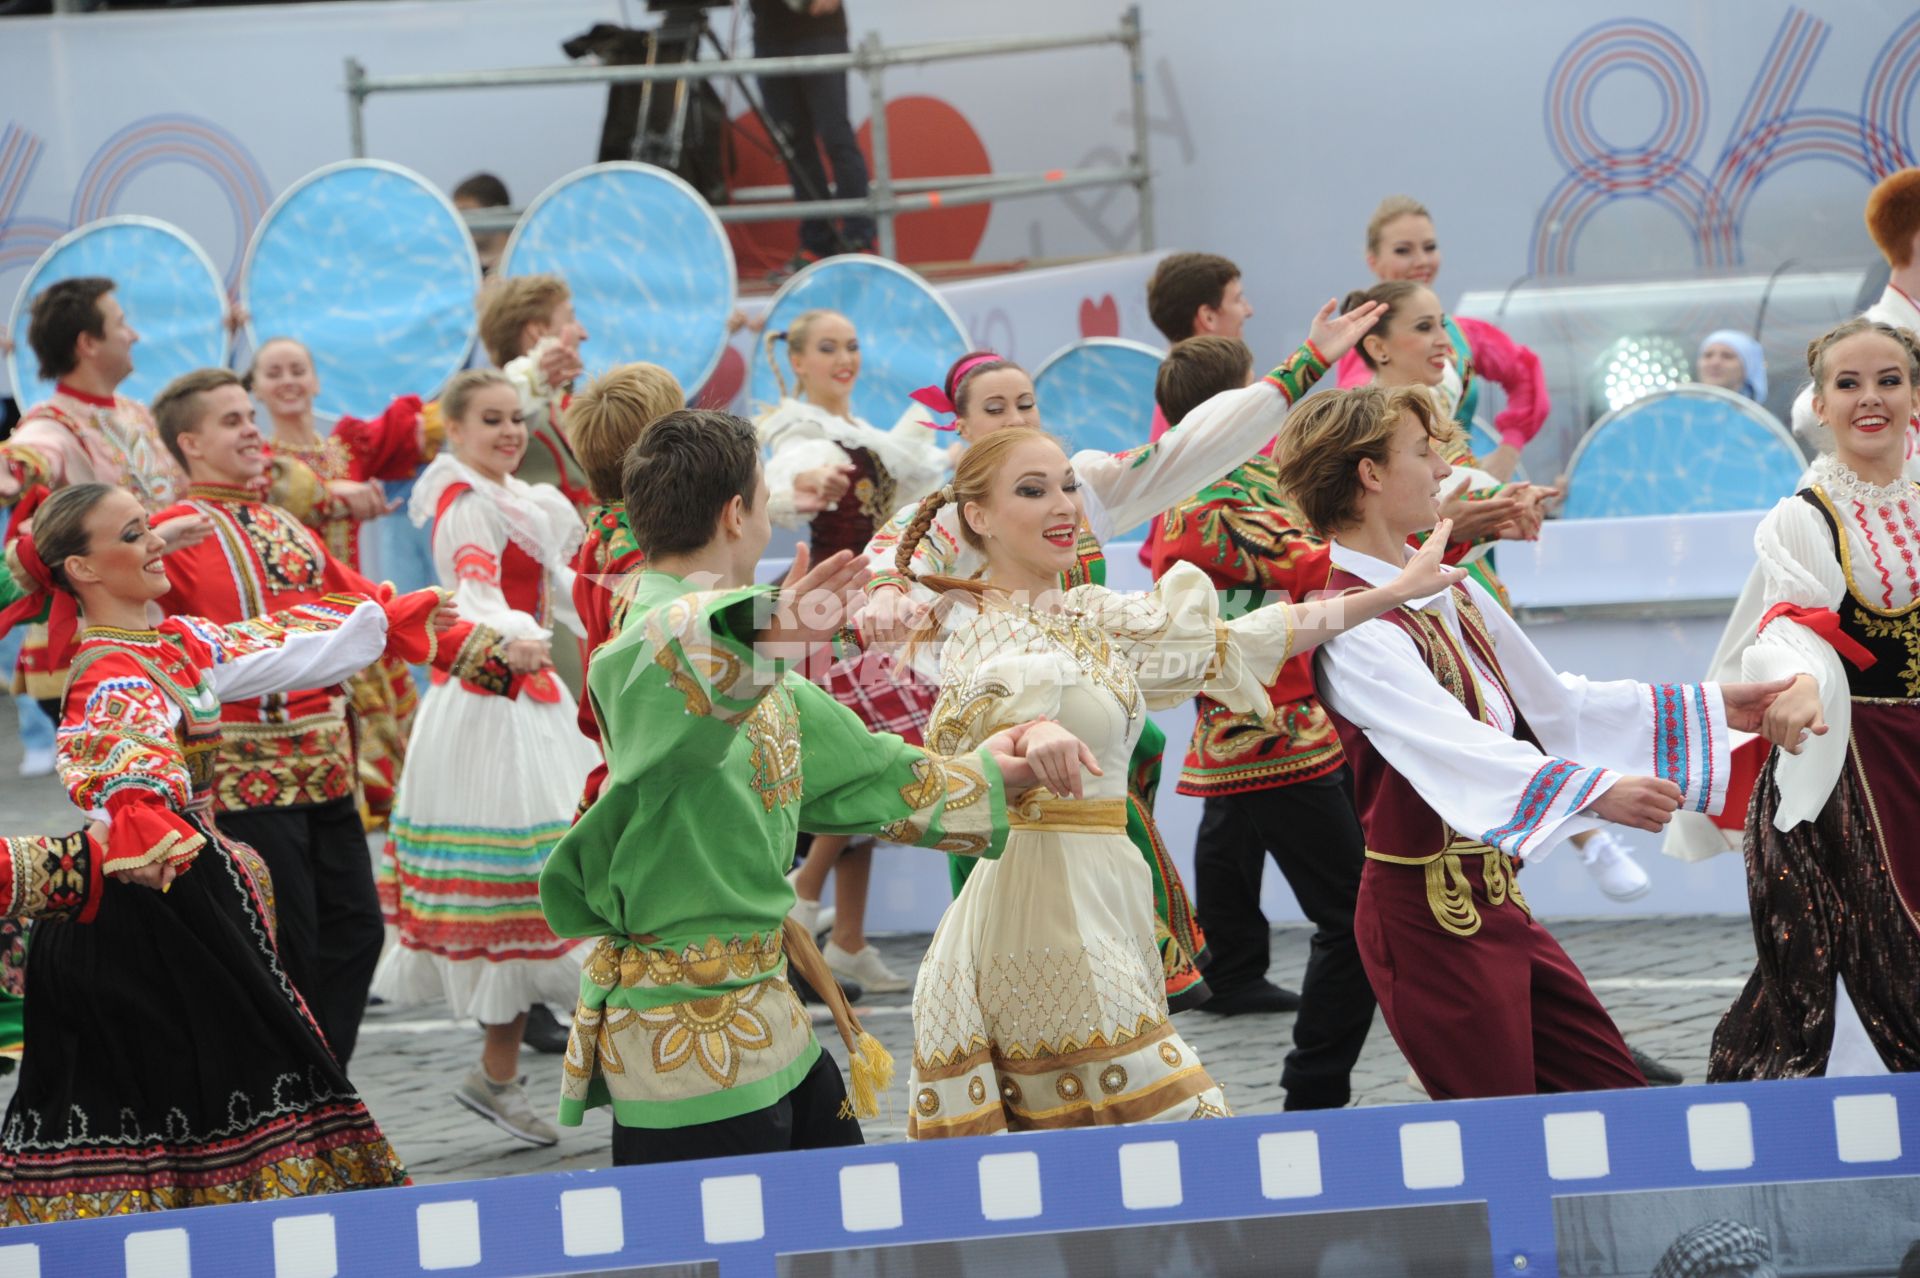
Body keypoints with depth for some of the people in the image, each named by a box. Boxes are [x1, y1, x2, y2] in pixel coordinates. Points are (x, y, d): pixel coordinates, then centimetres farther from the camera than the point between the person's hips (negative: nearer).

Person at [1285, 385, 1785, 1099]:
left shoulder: (1452, 597, 11)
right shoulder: (1352, 629, -19)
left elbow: (1553, 705, 19)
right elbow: (1457, 746, -32)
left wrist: (1711, 707, 17)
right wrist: (1595, 793, -44)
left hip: (1492, 900, 9)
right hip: (1427, 913, -9)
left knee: (1619, 1099, 11)